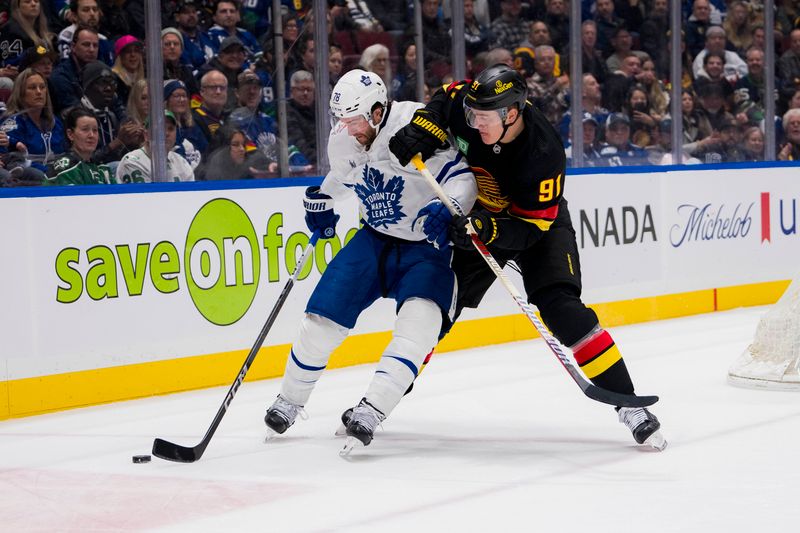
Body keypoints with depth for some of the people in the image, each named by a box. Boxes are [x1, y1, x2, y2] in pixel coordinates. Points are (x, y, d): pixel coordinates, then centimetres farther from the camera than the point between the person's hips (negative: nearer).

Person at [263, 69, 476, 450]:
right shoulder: (341, 141, -3)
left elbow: (461, 176, -24)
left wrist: (445, 207, -40)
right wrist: (320, 199, 9)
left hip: (426, 243, -5)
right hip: (375, 238, 5)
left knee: (419, 322, -28)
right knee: (324, 316, -3)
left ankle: (370, 412, -28)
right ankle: (289, 403, 18)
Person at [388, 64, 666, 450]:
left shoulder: (543, 154, -35)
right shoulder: (473, 106, -23)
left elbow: (530, 227, -30)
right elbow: (446, 101, 2)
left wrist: (486, 230, -45)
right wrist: (419, 133, -16)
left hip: (537, 224, -4)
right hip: (477, 217, 5)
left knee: (560, 307, -21)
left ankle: (629, 405, -16)